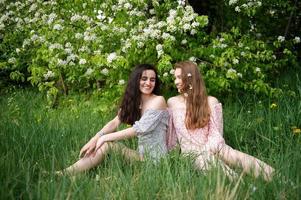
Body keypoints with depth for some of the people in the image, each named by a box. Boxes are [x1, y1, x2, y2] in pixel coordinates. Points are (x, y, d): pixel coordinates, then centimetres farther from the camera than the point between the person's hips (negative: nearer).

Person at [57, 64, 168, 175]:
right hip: (141, 154, 6)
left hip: (153, 158, -6)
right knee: (105, 144, -13)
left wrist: (104, 138, -17)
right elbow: (115, 122, -1)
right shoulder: (134, 101, 11)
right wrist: (95, 138, -19)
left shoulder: (158, 101, -10)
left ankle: (65, 175, -16)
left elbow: (138, 129, -18)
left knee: (107, 145, -19)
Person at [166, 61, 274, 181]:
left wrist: (207, 149, -15)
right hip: (190, 155, 0)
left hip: (210, 149, 1)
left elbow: (215, 133, 0)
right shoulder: (172, 103, 11)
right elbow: (170, 135, 13)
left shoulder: (211, 102, 8)